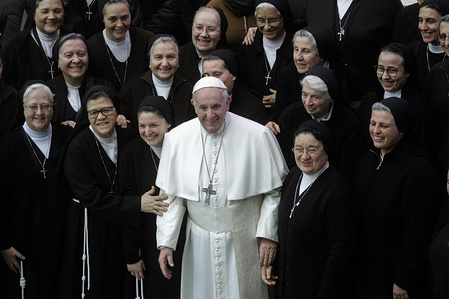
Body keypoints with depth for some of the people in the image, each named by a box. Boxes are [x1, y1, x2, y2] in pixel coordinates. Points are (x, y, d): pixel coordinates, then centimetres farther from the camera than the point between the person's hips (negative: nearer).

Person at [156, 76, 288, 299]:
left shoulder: (257, 136, -11)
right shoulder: (177, 138, -3)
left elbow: (274, 191, -3)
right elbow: (171, 196, 2)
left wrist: (268, 235, -7)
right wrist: (166, 243, -1)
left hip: (244, 241, -2)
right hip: (199, 243, 2)